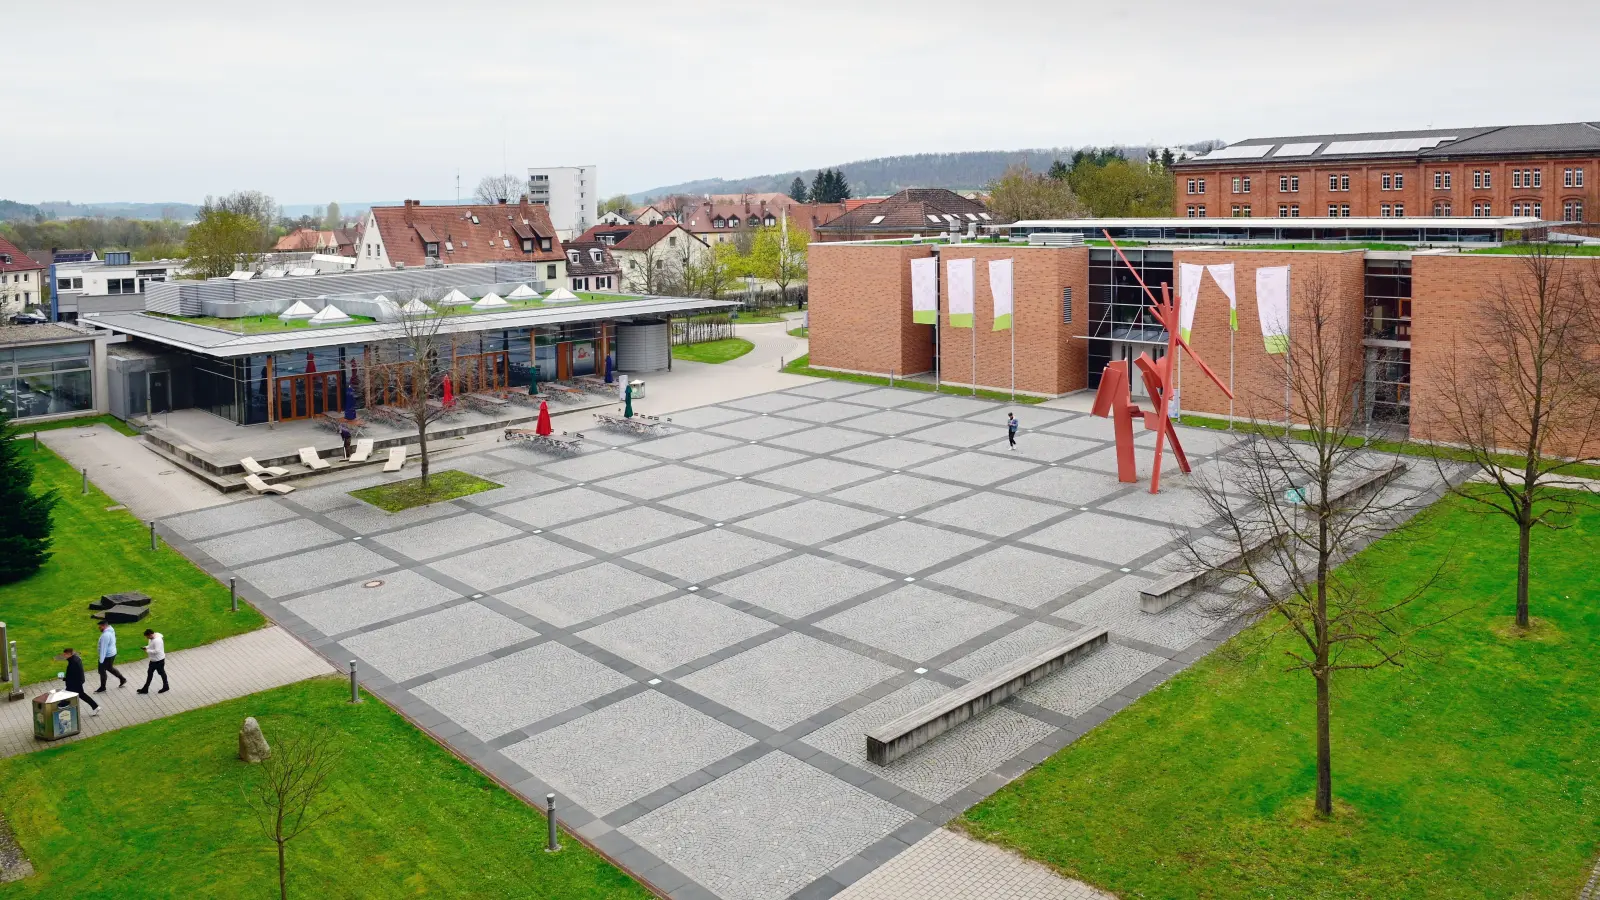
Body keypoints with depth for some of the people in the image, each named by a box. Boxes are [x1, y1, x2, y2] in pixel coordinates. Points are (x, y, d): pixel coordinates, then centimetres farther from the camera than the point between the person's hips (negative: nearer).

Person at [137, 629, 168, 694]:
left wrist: (148, 651, -25)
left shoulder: (157, 640, -30)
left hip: (159, 660, -10)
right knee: (149, 673, 15)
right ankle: (145, 689, 23)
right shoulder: (151, 639, 1)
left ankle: (165, 687, 26)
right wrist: (146, 647, -2)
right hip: (153, 660, 10)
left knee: (161, 673, 8)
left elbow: (157, 651, -33)